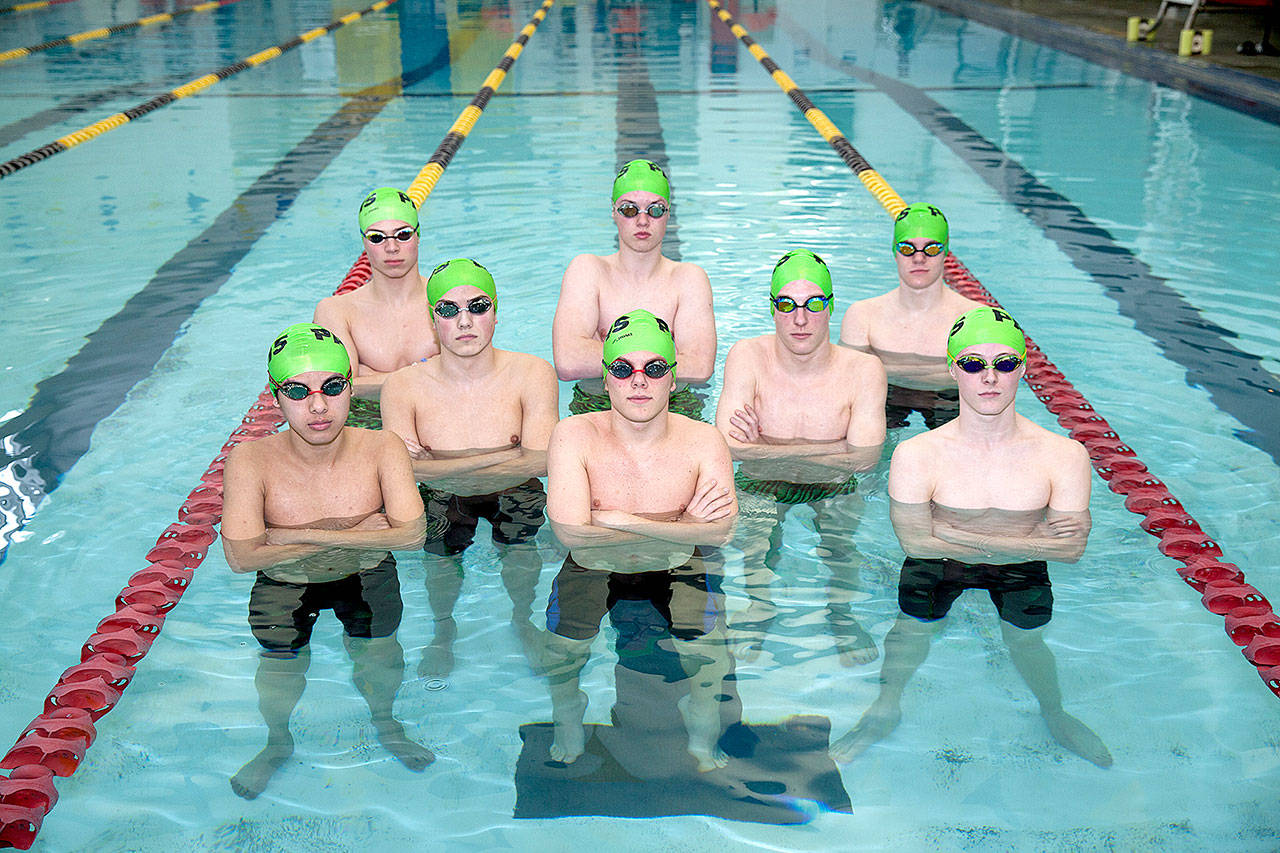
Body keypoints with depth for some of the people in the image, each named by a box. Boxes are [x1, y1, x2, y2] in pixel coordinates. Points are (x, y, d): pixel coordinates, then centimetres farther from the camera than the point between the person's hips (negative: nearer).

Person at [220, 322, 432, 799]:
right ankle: (278, 743, 26)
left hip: (367, 578, 1)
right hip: (283, 586, 0)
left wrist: (301, 534, -28)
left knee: (378, 652, -11)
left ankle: (385, 724, 24)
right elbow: (242, 556, -29)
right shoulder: (251, 461, -20)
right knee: (281, 665, -8)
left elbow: (411, 534, -26)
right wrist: (352, 530, -25)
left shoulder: (381, 449, -17)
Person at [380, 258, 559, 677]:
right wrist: (505, 455, -24)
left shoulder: (532, 374, -13)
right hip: (443, 500, 0)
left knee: (520, 550, -17)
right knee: (442, 555, -16)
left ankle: (522, 622, 16)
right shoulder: (403, 386, -13)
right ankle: (443, 631, 15)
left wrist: (439, 463, -22)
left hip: (515, 495, 0)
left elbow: (541, 462, -22)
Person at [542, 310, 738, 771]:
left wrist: (616, 520, -28)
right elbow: (570, 531, -27)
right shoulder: (574, 436, -16)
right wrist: (682, 525, -24)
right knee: (560, 653, -12)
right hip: (591, 569, 0)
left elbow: (720, 532, -25)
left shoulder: (703, 442, -12)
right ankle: (568, 735, 22)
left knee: (710, 654, -14)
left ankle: (703, 743, 18)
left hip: (676, 570, 0)